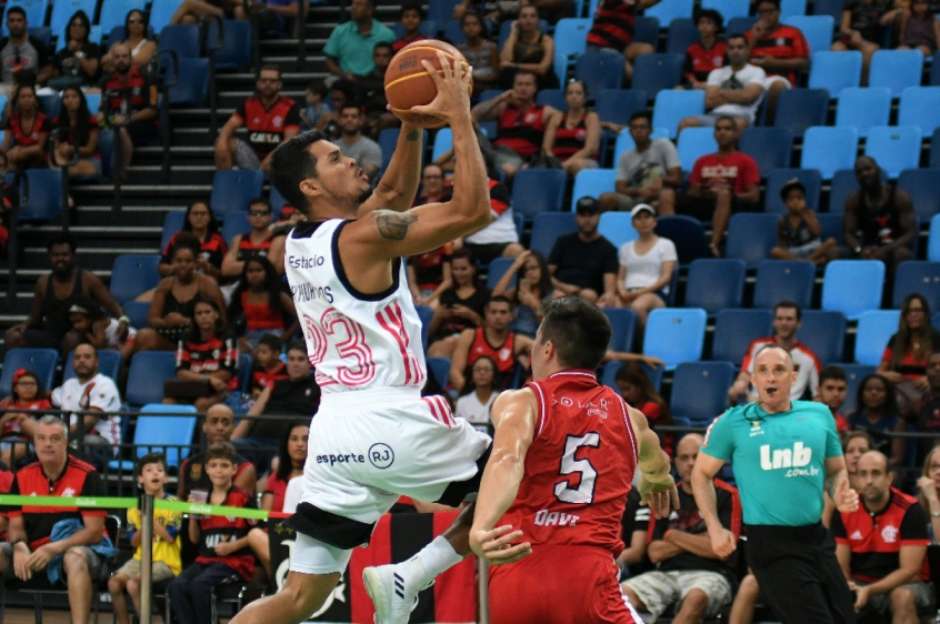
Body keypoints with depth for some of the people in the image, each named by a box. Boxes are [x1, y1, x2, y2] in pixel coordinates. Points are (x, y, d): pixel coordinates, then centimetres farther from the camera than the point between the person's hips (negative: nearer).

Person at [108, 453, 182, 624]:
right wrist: (144, 525, -10)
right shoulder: (135, 507, 9)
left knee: (133, 583, -28)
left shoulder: (172, 503, -3)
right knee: (114, 583, -19)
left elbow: (170, 537, -12)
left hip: (165, 561, -5)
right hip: (141, 558, 5)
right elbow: (134, 542, 7)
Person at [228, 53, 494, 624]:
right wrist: (459, 116, -8)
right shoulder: (364, 235, -10)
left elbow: (394, 194, 29)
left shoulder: (299, 245, 14)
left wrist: (416, 126, 19)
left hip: (334, 425, 7)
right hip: (393, 421, -7)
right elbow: (472, 211, -15)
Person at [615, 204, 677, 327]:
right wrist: (622, 291, -4)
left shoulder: (666, 245, 13)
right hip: (628, 293, 3)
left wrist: (641, 291, -11)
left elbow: (666, 277, 2)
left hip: (655, 294, -3)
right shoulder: (626, 248, 25)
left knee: (637, 306, -41)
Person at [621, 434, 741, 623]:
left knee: (695, 598, -40)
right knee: (623, 594, -25)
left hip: (711, 574, -4)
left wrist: (674, 536, 3)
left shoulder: (726, 495, 4)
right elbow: (654, 552, 9)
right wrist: (697, 541, -1)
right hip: (667, 573, 4)